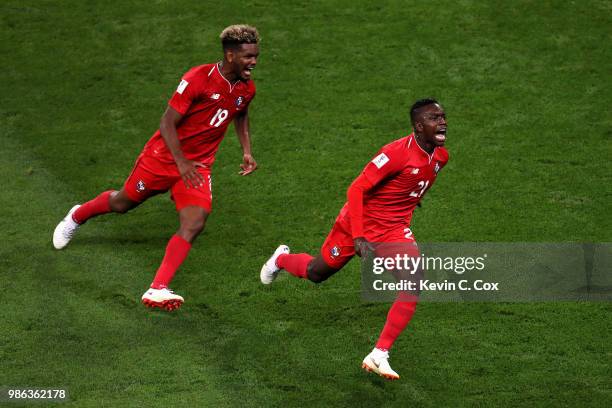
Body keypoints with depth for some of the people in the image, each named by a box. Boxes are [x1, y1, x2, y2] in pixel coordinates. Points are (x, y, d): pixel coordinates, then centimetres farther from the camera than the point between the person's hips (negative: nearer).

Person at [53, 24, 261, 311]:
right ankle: (76, 217, 49)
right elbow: (167, 122, -21)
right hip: (164, 157, -4)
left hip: (198, 167, 4)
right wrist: (181, 162, -29)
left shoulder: (246, 89, -3)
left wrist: (247, 151, 10)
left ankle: (157, 290, -22)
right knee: (123, 203, 17)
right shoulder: (198, 78, -24)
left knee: (194, 225, -18)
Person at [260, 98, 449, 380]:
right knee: (316, 273, 17)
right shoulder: (397, 153, -28)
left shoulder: (440, 156, -5)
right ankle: (281, 259, 54)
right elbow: (356, 189, -27)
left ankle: (380, 355, -15)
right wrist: (358, 238, -31)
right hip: (359, 223, -5)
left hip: (394, 230, 5)